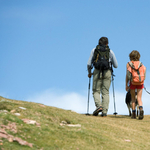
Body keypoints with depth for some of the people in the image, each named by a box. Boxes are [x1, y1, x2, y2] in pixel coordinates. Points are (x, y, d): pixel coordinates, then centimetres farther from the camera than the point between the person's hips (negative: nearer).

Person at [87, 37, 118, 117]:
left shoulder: (94, 50, 8)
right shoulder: (110, 51, 9)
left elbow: (89, 64, 4)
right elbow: (116, 65, 10)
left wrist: (89, 73, 20)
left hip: (97, 72, -1)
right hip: (107, 72, 1)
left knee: (96, 91, 8)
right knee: (105, 92, 5)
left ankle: (98, 106, -17)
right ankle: (104, 111, -3)